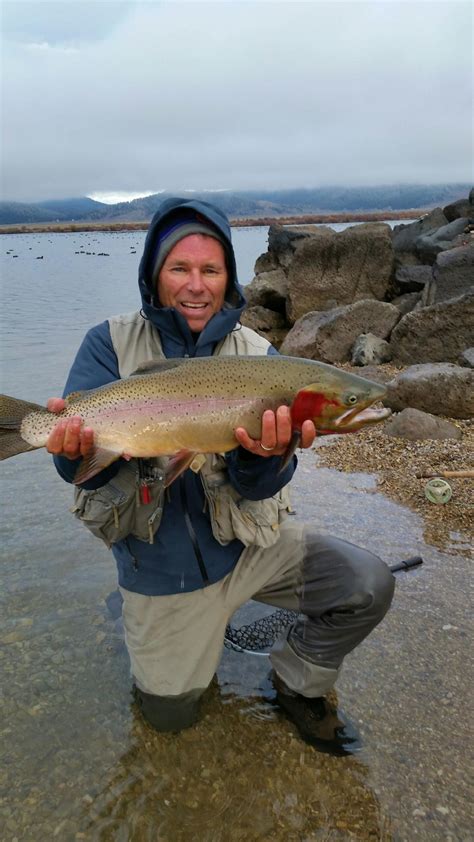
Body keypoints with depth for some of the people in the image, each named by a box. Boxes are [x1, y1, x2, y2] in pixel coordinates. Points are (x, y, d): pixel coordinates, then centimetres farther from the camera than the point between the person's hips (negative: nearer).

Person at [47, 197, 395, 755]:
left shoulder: (256, 357, -8)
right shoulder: (111, 345, -10)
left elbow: (257, 488, -15)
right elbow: (85, 471, -17)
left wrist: (265, 454, -39)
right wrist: (77, 448, -41)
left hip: (244, 544, 1)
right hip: (161, 565, 0)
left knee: (368, 586, -16)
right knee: (169, 714, 13)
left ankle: (298, 683, 13)